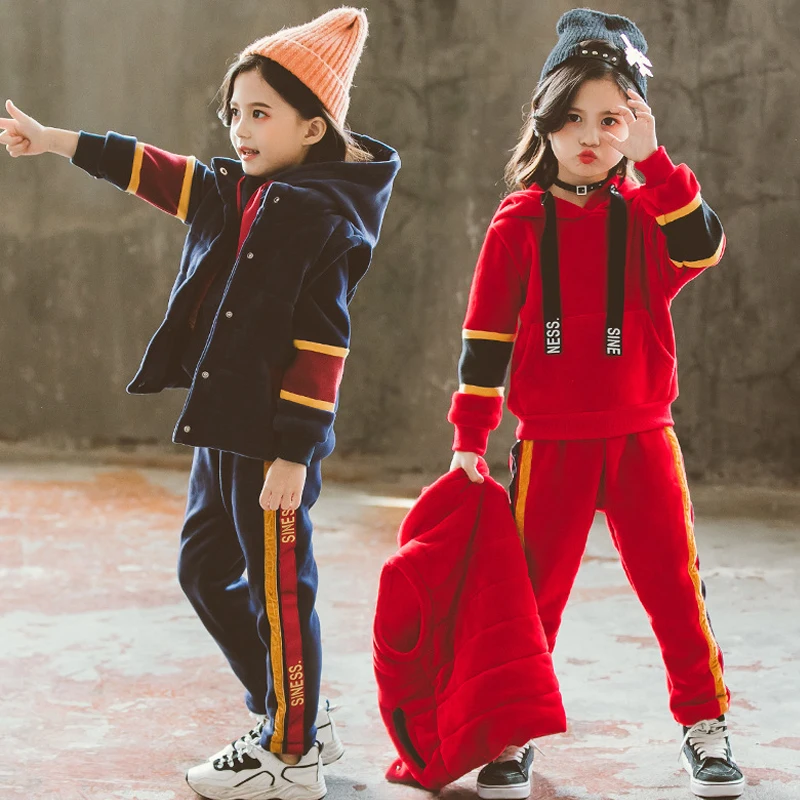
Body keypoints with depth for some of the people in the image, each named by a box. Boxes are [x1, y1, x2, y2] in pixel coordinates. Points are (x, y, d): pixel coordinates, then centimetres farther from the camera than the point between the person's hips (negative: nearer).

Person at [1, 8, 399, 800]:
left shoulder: (323, 220, -16)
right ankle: (293, 715, 29)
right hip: (222, 429, 10)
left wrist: (294, 452, -22)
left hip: (274, 438, -10)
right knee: (204, 569, 18)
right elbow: (156, 171, 19)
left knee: (278, 590, 0)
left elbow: (322, 348, -20)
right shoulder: (233, 194, 10)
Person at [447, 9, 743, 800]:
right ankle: (511, 734, 17)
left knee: (673, 582, 3)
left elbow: (703, 247, -21)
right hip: (551, 445, -1)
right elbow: (486, 335, 0)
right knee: (532, 589, 5)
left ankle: (704, 723, 17)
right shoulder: (519, 223, -2)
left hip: (642, 438, 1)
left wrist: (652, 159, -27)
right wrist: (469, 437, -3)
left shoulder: (646, 212, 2)